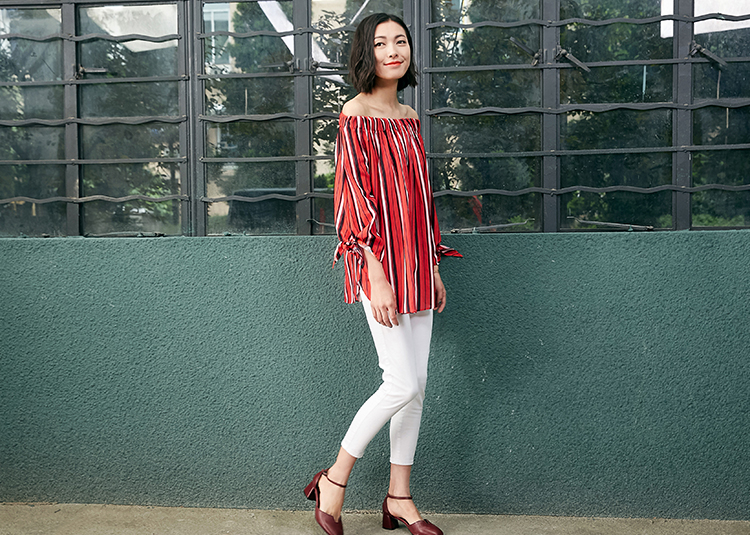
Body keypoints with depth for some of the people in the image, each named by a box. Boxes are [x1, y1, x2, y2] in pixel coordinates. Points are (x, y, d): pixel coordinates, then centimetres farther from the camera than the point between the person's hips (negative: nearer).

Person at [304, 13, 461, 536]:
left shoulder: (409, 117, 15)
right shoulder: (356, 115, -7)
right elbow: (354, 198, -14)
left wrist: (433, 268, 16)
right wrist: (377, 275, -19)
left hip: (415, 265, 8)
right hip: (379, 264, -8)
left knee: (417, 385, 9)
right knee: (403, 385, -7)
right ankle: (333, 480, 13)